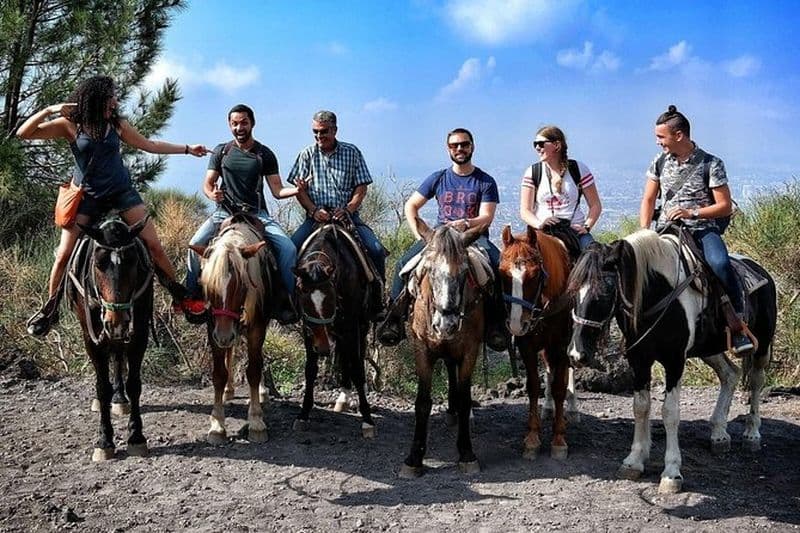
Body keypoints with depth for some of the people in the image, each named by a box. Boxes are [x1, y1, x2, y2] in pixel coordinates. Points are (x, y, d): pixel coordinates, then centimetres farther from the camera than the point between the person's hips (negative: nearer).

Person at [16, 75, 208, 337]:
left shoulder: (118, 124, 4)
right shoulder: (69, 125, -5)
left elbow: (150, 145, 14)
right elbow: (23, 133, -9)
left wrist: (188, 149, 12)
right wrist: (49, 110, -23)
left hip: (121, 192, 2)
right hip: (87, 197, -2)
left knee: (153, 244, -5)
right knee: (64, 255, -6)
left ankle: (180, 295, 8)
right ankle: (50, 309, 11)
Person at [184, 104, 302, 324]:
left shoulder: (265, 155, 8)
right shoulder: (221, 151, 10)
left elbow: (277, 191, 4)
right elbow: (207, 184, 11)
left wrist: (296, 189, -17)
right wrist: (212, 194, -14)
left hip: (257, 213, 0)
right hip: (225, 211, 1)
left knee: (288, 248, -23)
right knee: (195, 244, -24)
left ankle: (285, 300, -11)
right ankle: (193, 297, -10)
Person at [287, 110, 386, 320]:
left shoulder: (352, 152, 8)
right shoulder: (307, 154, 9)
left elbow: (361, 187, 4)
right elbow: (299, 189, 4)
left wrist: (348, 210, -13)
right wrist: (314, 210, -13)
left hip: (347, 214, 0)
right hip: (316, 215, 1)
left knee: (376, 250, -20)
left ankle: (376, 304, -7)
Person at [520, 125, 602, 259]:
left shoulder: (579, 169, 6)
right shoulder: (532, 172, 7)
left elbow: (595, 205, 8)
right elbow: (525, 210, 5)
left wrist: (587, 226, -8)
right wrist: (539, 224, -15)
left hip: (575, 230, 0)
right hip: (543, 232, 0)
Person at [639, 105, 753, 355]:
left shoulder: (711, 163, -3)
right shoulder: (660, 162, 9)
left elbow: (725, 206, -3)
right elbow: (648, 201, 13)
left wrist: (693, 213, -17)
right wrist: (644, 234, -3)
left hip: (703, 228, -4)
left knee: (719, 264, -33)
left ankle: (738, 327, -20)